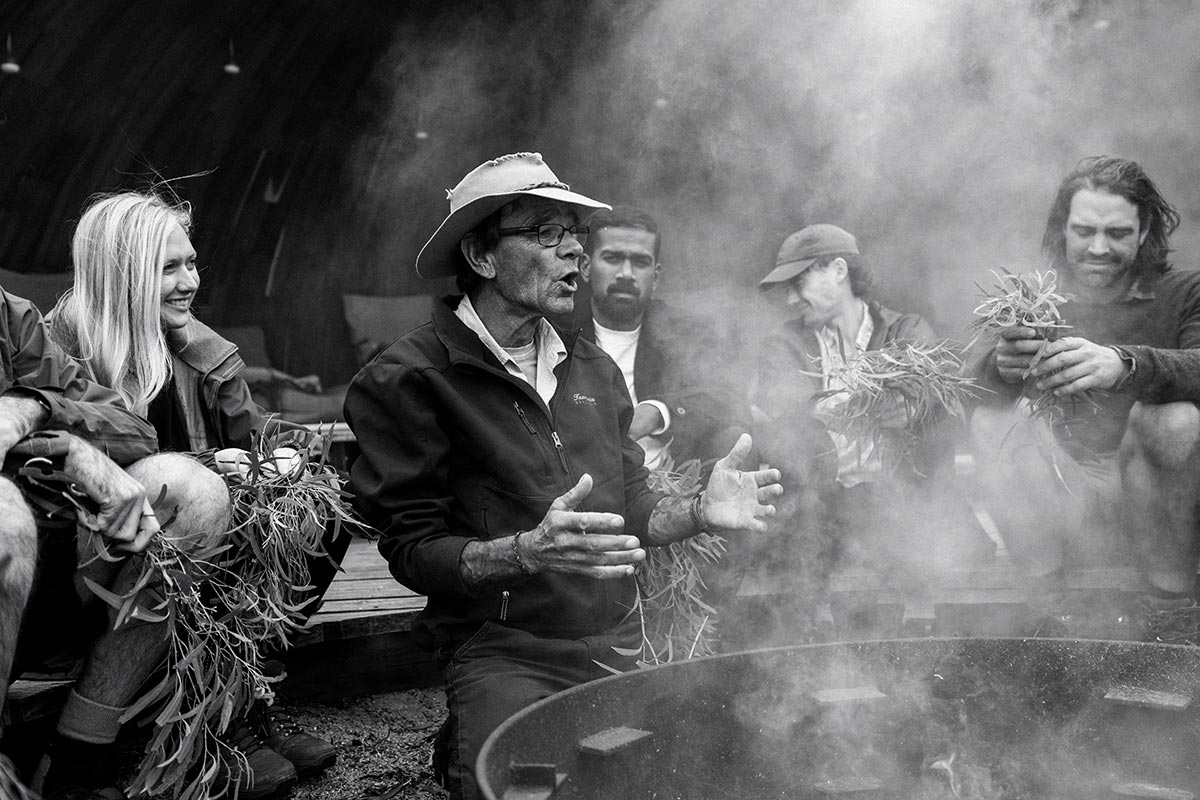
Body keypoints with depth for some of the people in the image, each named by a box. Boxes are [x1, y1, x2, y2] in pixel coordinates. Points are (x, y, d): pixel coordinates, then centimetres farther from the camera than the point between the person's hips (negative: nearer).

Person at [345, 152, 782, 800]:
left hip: (618, 642, 7)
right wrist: (530, 551, -28)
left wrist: (699, 512, -4)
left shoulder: (592, 369, 13)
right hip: (501, 651, -6)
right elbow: (413, 553, -12)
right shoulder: (405, 380, -8)